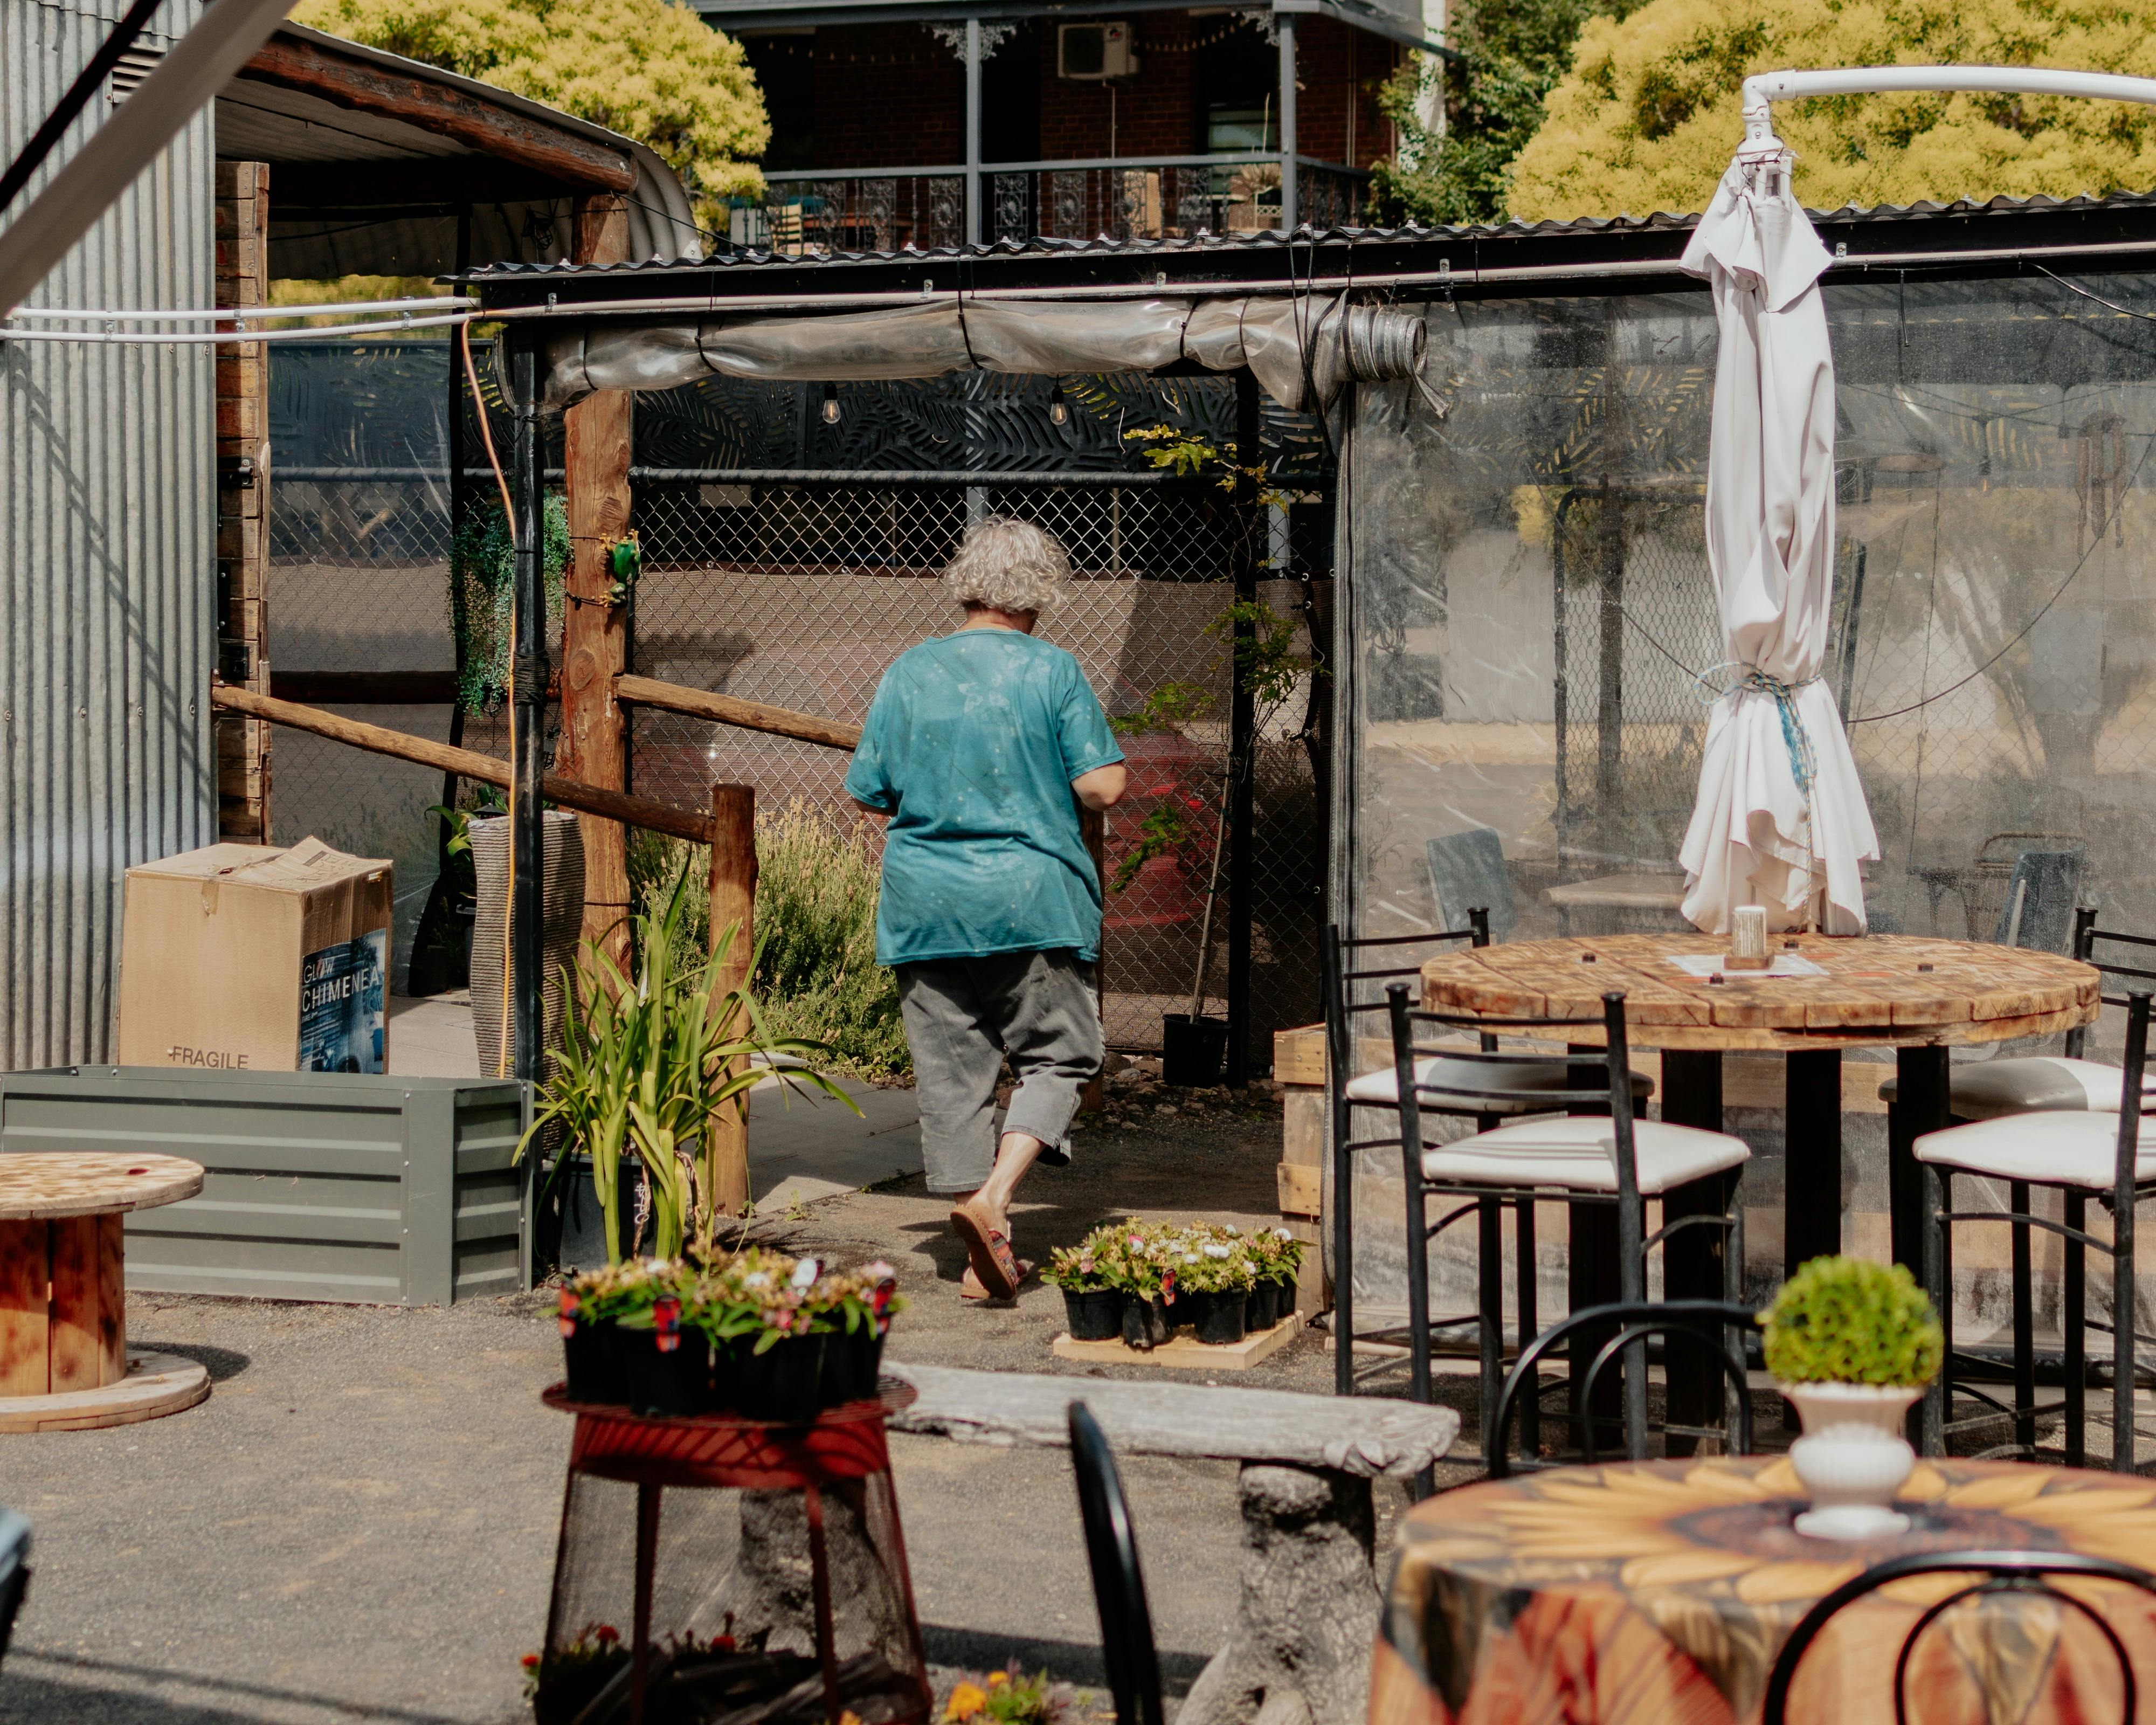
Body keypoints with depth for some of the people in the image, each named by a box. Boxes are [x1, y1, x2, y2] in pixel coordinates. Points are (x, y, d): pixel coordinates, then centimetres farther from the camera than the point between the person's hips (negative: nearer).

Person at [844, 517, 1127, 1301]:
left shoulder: (908, 672, 4)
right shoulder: (1052, 670, -4)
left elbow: (867, 793, 8)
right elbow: (1103, 786, -8)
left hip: (925, 908, 3)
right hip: (1033, 901, -3)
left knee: (951, 1075, 7)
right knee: (1058, 1058, 8)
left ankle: (984, 1255, 9)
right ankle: (993, 1196, -14)